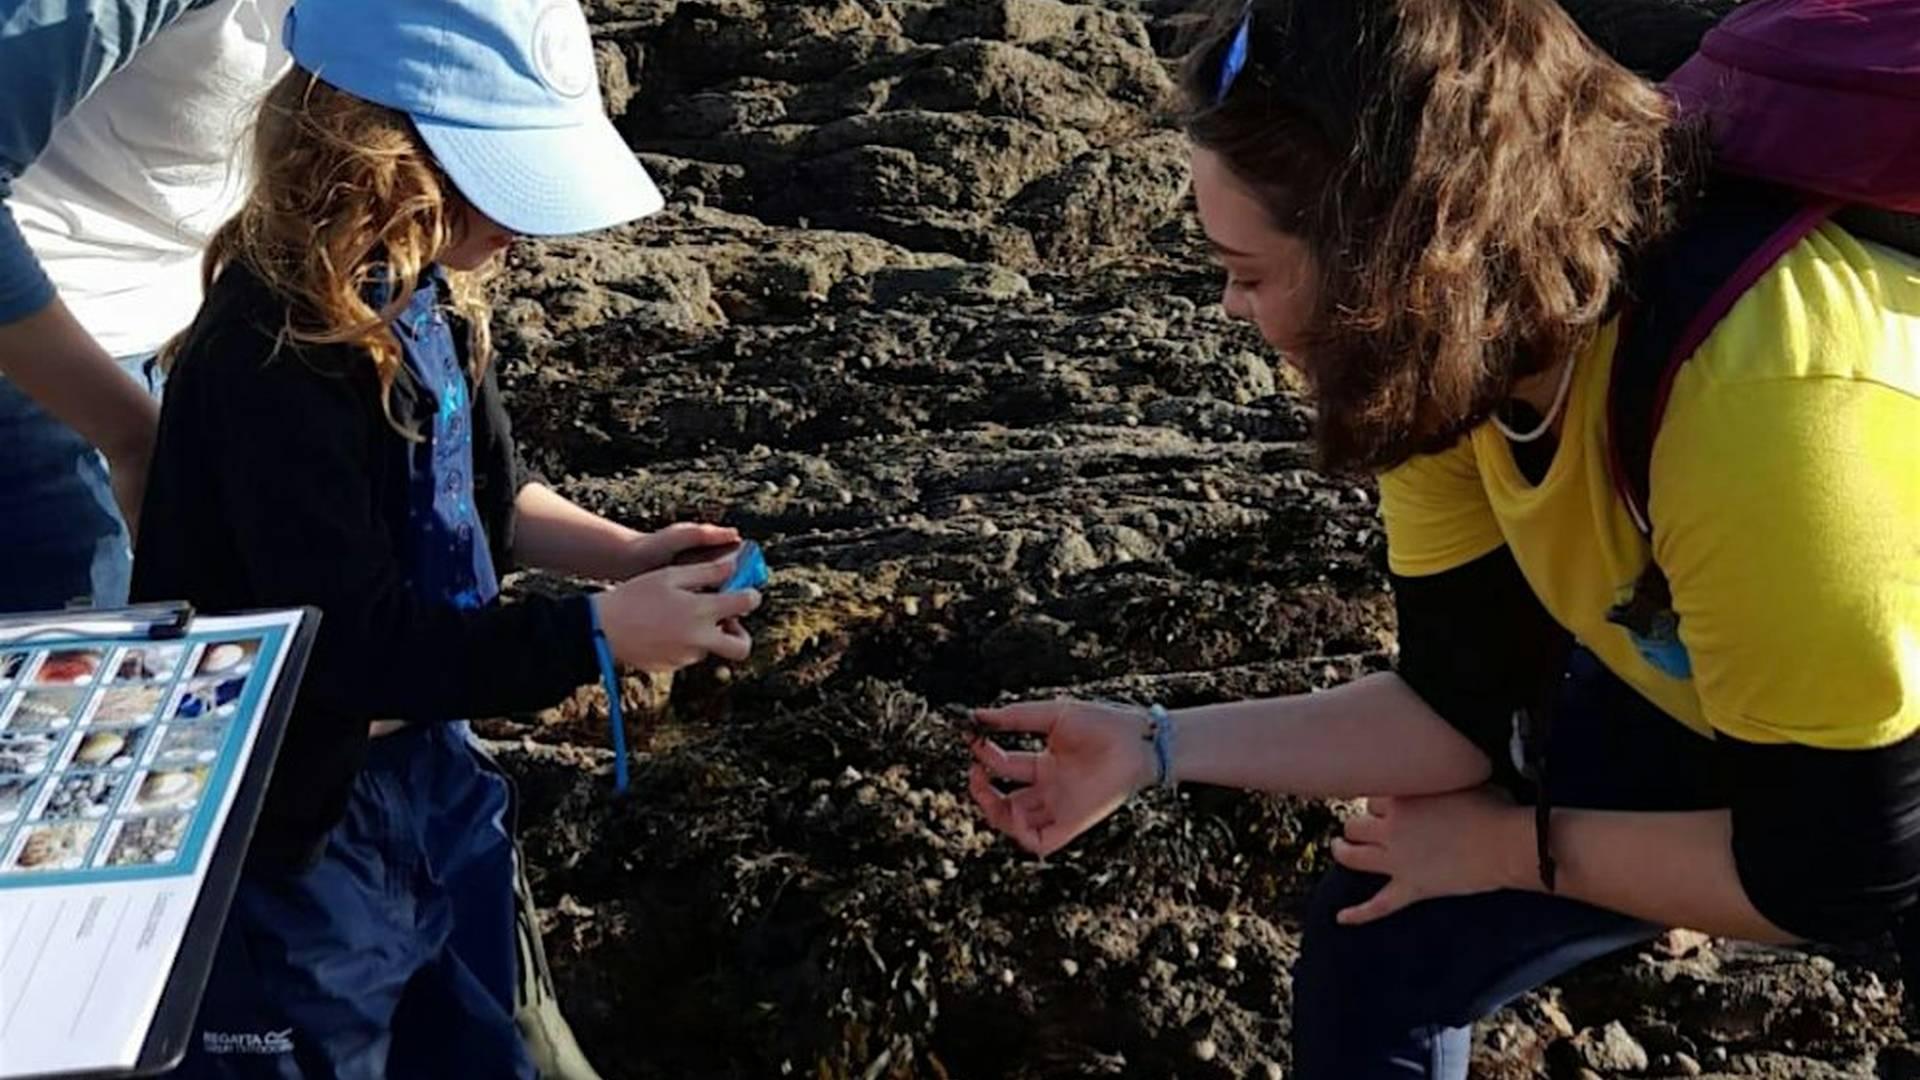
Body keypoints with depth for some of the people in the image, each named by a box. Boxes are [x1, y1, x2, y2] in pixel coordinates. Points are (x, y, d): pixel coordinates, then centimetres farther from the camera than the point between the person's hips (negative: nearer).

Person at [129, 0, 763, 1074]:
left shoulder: (427, 293, -4)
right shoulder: (272, 366, -30)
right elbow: (357, 643, -29)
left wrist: (624, 554, -8)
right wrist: (602, 633, -27)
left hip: (427, 756, 8)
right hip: (296, 809, -8)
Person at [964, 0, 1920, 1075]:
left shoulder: (1766, 408, -38)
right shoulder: (1459, 357, -18)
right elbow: (1467, 708, -10)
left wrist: (1510, 847, -15)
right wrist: (1155, 746, -14)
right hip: (1702, 702, 5)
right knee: (1381, 941, 0)